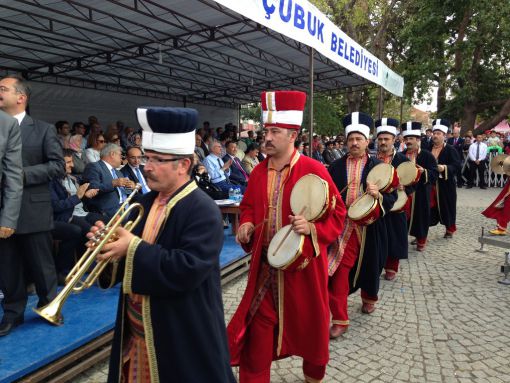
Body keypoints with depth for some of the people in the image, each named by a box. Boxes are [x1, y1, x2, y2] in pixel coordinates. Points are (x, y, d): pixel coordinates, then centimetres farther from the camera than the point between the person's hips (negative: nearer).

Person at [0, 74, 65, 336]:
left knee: (41, 264, 9)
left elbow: (58, 165, -7)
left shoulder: (44, 130, 0)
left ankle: (49, 306, 28)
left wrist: (23, 174, -16)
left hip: (33, 210, -3)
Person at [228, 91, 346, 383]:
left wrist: (312, 228, -26)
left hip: (303, 263, -3)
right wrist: (247, 224, -4)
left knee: (307, 323, 16)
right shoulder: (259, 172, 3)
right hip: (265, 264, 4)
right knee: (258, 325, 9)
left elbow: (337, 213, -9)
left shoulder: (314, 170, -13)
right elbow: (249, 207, 16)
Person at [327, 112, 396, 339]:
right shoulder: (336, 166, 3)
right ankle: (340, 320, 8)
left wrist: (378, 195, -23)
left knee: (369, 266, 18)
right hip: (342, 228, 0)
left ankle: (369, 298, 50)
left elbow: (392, 198, -4)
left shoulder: (378, 167, -1)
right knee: (337, 272, -5)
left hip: (369, 228, 0)